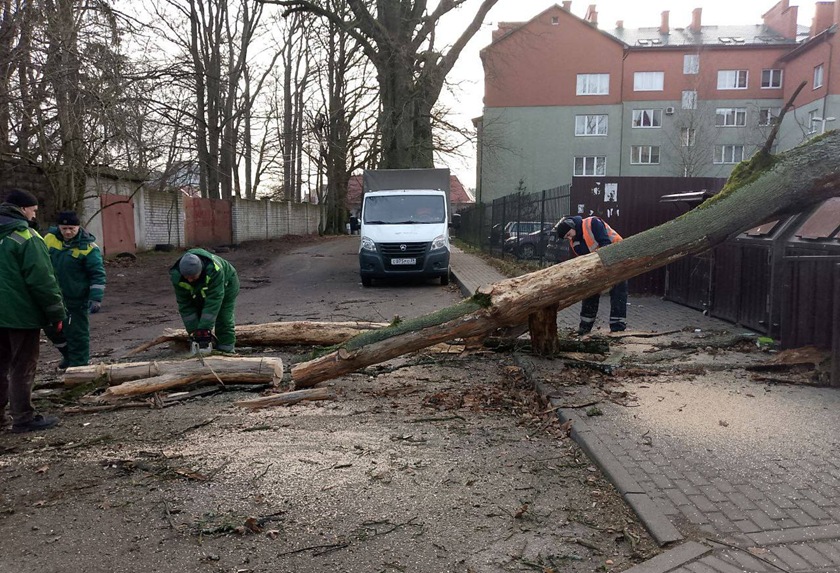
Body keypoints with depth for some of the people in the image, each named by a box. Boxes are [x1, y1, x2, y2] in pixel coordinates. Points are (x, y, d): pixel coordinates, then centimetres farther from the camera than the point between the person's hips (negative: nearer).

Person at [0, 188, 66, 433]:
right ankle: (23, 418, 6)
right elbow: (42, 280, -18)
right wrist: (57, 313, -11)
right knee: (22, 367, 0)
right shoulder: (26, 237, -15)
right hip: (22, 313, -8)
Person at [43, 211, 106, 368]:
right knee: (51, 327, 19)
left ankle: (78, 365, 15)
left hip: (76, 300, -6)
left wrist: (96, 298, -19)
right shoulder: (49, 238, -1)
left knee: (77, 333, 1)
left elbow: (98, 274, -13)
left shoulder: (87, 247, -15)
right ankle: (68, 354, 41)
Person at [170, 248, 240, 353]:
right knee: (197, 316, -4)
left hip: (225, 284, -4)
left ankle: (226, 350, -3)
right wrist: (193, 330, -28)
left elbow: (213, 301, -44)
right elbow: (185, 305, -25)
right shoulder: (177, 276, -32)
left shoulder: (214, 269, -45)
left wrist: (205, 328, -45)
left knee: (223, 319, -11)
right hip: (199, 291, 4)